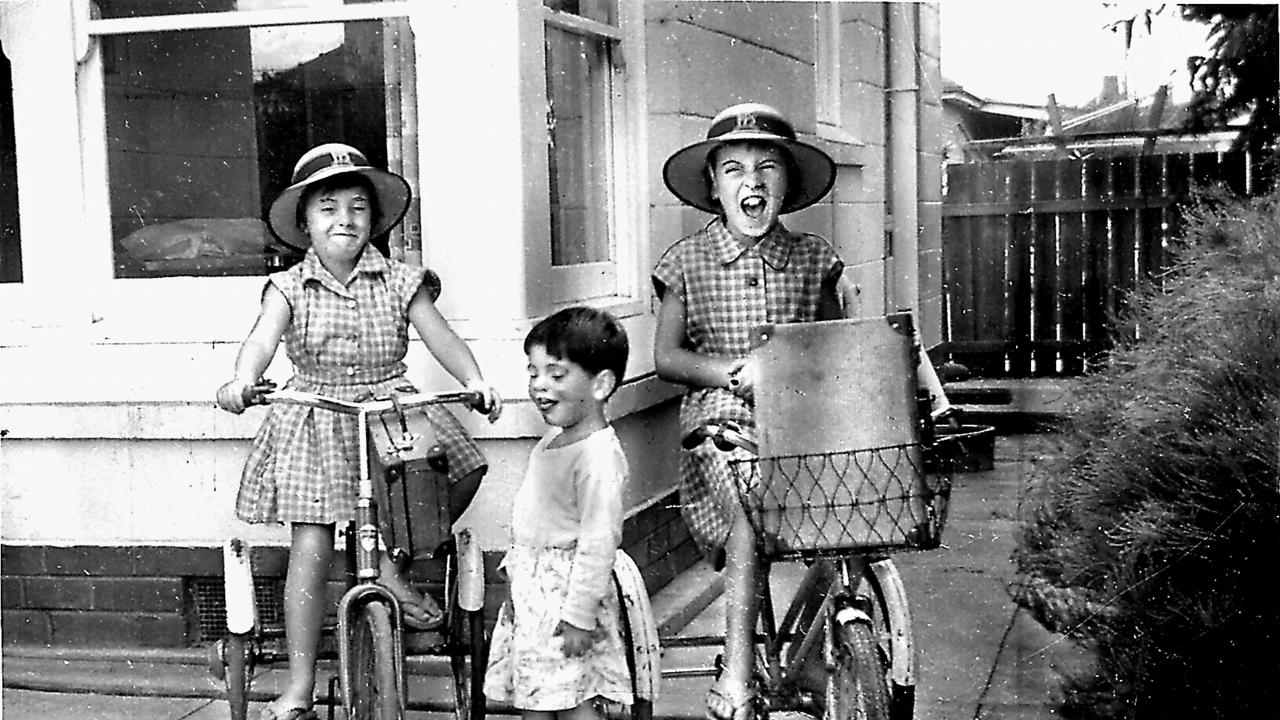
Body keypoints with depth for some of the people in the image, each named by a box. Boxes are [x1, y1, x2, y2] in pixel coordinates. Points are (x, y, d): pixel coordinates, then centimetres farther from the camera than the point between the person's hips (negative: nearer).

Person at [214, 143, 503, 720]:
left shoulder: (399, 283, 2)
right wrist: (244, 378, -40)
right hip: (315, 421, -2)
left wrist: (474, 380, -25)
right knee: (309, 551, -9)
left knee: (465, 465, -22)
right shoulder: (288, 287, -2)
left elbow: (441, 337, -6)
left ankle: (393, 564, 0)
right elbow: (263, 337, -18)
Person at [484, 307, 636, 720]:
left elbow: (598, 542, -23)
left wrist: (580, 617, -23)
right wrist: (516, 568, 22)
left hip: (566, 591, -10)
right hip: (530, 590, 10)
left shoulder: (599, 456, -20)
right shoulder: (552, 441, 10)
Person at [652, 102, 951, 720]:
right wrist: (735, 372, -13)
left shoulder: (813, 258, 8)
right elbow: (666, 356, 4)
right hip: (722, 422, -2)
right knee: (750, 507, -30)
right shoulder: (687, 262, 3)